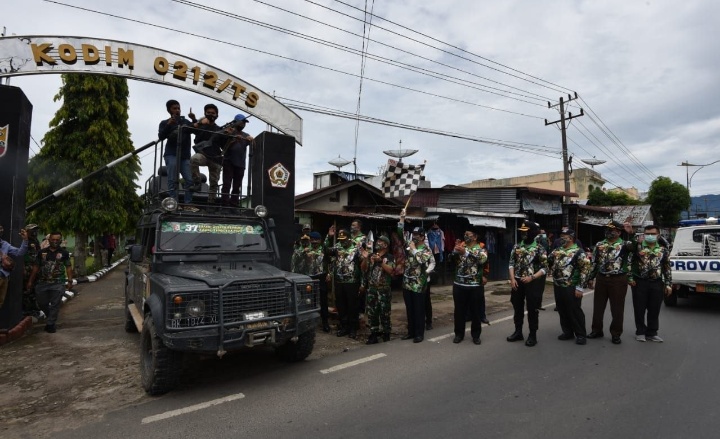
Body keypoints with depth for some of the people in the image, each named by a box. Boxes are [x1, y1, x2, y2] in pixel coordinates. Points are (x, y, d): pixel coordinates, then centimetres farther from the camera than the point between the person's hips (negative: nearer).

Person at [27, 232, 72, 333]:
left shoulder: (64, 253, 2)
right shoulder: (42, 252, 7)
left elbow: (68, 267, 2)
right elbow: (36, 267, 13)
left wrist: (70, 280, -6)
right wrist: (30, 281, 12)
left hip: (58, 284, -3)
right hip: (42, 282, 3)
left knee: (55, 304, -1)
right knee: (42, 303, 11)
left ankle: (50, 324, 9)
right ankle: (52, 318, 35)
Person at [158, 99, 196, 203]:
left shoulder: (186, 122, 19)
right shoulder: (164, 123, 11)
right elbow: (161, 136, -3)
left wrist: (194, 120, -6)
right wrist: (169, 125, -17)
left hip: (185, 156, 3)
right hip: (171, 155, -2)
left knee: (190, 180, -9)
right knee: (173, 181, -10)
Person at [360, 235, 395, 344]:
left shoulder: (389, 257, -1)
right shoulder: (371, 255, 11)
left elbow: (390, 270, -14)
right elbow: (363, 269, 7)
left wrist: (380, 261, -23)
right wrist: (365, 258, -9)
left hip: (384, 289, -4)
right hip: (371, 289, 4)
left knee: (384, 312, 1)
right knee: (372, 312, 6)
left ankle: (386, 333, 15)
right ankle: (374, 334, 14)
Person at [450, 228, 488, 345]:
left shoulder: (481, 249, 1)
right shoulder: (460, 247, 10)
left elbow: (483, 259, -21)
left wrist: (465, 252, -33)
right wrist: (455, 250, -22)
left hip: (475, 286, -2)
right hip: (459, 285, 2)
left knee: (475, 311, 8)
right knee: (459, 311, 9)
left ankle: (476, 335, 22)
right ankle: (459, 334, 22)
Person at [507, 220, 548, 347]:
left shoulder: (539, 249, -7)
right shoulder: (516, 246, 5)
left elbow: (544, 268, -8)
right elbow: (511, 263, 7)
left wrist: (532, 277, -19)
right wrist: (512, 279, -3)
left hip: (533, 283, -4)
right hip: (517, 282, 5)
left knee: (532, 309, 4)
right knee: (517, 308, 13)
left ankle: (532, 335, 16)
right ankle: (518, 332, 26)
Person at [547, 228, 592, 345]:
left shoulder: (578, 252, -9)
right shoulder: (557, 251, 10)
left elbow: (585, 269, -13)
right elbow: (549, 263, 19)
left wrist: (580, 287, -16)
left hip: (571, 288, -6)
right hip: (558, 287, 6)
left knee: (575, 311, 1)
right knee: (562, 311, 12)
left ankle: (580, 334, 14)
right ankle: (567, 332, 25)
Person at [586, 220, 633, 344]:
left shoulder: (624, 245, -3)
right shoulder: (599, 245, 8)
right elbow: (594, 262, 12)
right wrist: (591, 278, 10)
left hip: (618, 280, -4)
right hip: (601, 279, 4)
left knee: (617, 308, 4)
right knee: (598, 306, 11)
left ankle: (616, 334, 17)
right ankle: (596, 330, 24)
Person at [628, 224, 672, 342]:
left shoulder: (663, 249, 9)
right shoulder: (637, 246, 1)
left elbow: (667, 268, 10)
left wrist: (668, 284, 6)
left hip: (657, 283, 2)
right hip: (640, 282, -2)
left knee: (654, 310, 8)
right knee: (639, 309, 4)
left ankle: (652, 333, 20)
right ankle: (640, 332, 17)